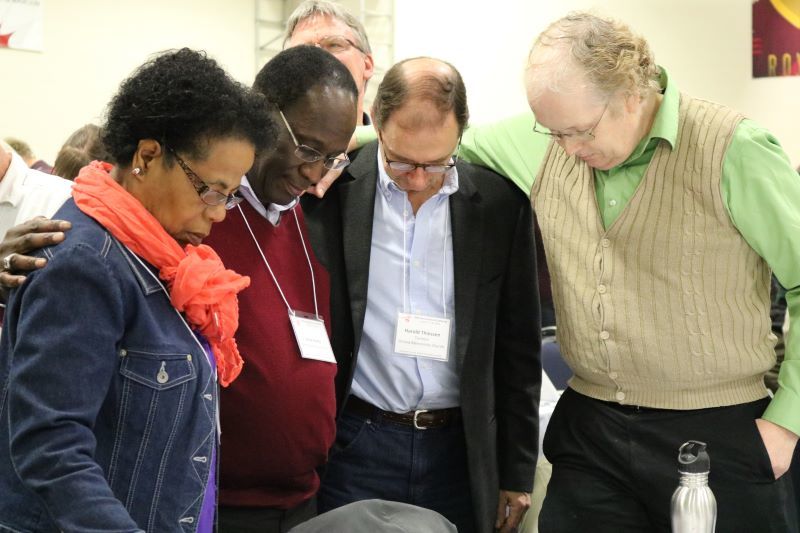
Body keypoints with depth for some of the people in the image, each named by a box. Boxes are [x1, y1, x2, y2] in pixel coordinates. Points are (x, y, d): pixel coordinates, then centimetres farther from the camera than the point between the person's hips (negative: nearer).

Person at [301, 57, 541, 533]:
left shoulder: (501, 204, -1)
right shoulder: (330, 190, -6)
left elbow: (518, 350, 4)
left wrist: (516, 475, 6)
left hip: (460, 453, 1)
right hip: (356, 446, -1)